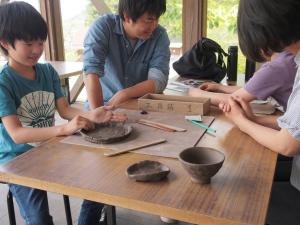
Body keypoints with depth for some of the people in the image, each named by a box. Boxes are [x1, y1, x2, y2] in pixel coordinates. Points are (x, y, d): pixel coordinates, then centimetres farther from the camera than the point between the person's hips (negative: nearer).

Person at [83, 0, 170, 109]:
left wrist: (123, 95, -27)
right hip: (104, 104, 1)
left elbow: (158, 81, -14)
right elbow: (91, 72, -21)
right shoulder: (102, 27, -12)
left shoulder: (160, 36, -6)